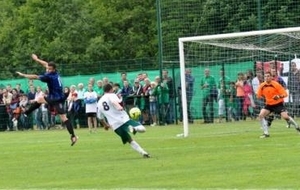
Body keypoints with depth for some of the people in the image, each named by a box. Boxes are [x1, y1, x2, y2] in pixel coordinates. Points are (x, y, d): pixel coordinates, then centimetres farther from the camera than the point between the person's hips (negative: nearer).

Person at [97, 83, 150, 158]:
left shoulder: (99, 103, 20)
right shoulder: (111, 95, 4)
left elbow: (100, 117, 26)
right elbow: (114, 101, -21)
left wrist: (105, 125, 44)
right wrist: (118, 106, -43)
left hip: (115, 125, 5)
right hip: (124, 119, -5)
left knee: (130, 140, 18)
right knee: (142, 129, -12)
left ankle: (143, 152, 5)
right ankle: (134, 128, -43)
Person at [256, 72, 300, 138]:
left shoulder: (276, 84, -17)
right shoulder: (262, 86, -6)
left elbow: (285, 94, -18)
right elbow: (259, 95, 11)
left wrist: (279, 96, -35)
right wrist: (262, 97, -6)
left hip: (278, 104, -4)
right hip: (269, 104, 4)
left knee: (285, 116, -18)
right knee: (261, 115, -16)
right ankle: (266, 133, -10)